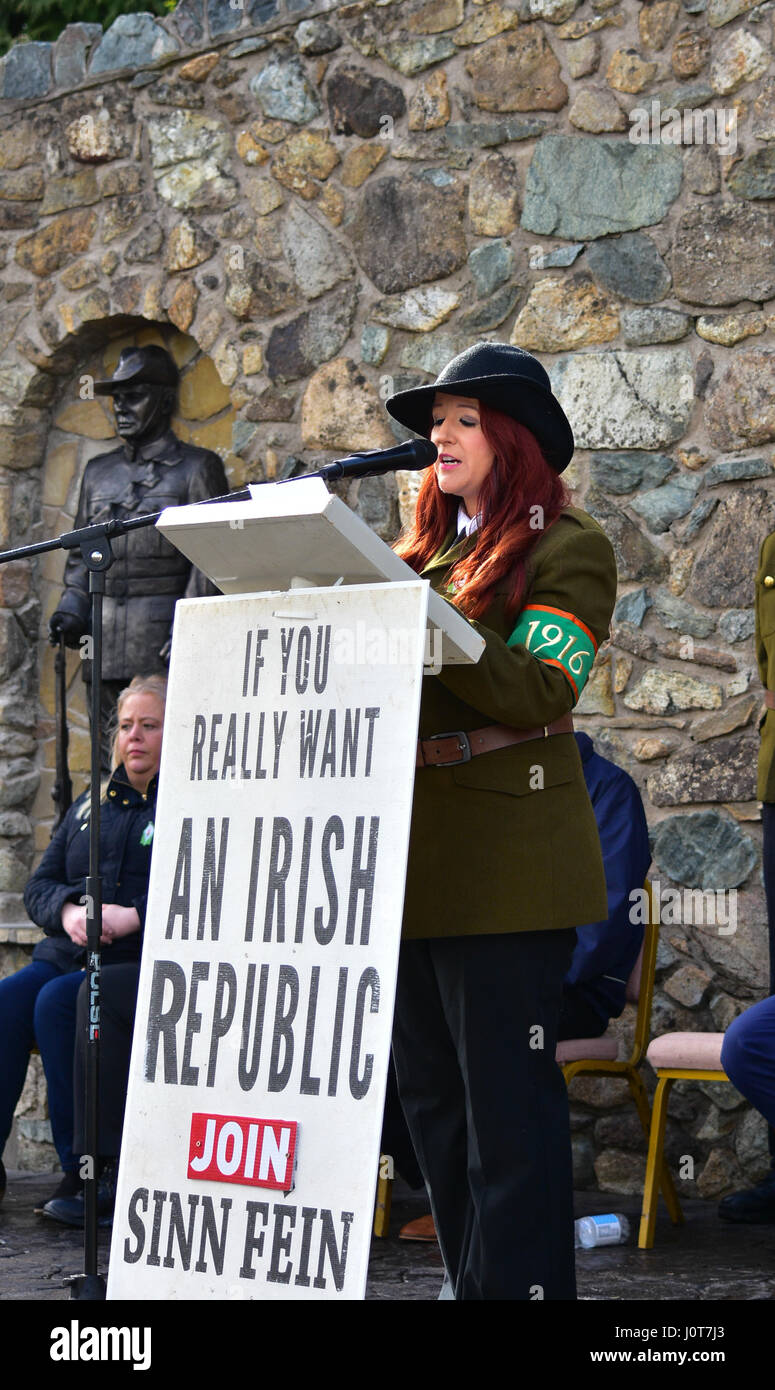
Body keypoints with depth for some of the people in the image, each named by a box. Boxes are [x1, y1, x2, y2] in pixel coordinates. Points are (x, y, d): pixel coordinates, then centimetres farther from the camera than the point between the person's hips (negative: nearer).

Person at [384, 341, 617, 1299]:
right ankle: (468, 1279, 18)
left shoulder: (567, 549, -2)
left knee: (506, 1104, -8)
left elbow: (542, 690, -16)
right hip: (413, 859, 8)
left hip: (502, 861, -8)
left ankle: (521, 1283, -4)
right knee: (431, 1096, 10)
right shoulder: (429, 549, 20)